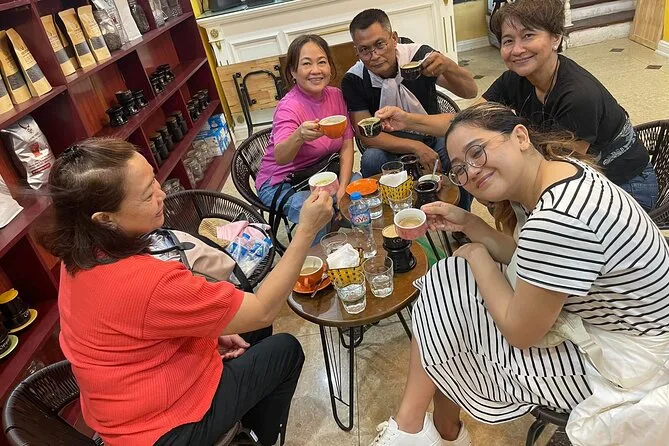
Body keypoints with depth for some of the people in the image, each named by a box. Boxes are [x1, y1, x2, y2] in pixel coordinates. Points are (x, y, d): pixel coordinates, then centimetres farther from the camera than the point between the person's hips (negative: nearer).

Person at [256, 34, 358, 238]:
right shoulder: (289, 107, -22)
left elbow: (347, 146, -2)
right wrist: (299, 136, -58)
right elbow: (280, 158, -37)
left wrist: (342, 189, -15)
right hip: (282, 183, -6)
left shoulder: (335, 95, -3)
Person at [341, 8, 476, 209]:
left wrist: (448, 66, -44)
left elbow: (470, 92, -21)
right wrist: (416, 147, -27)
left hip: (432, 139, 1)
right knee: (371, 160, -31)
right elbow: (367, 135, -16)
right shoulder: (353, 80, -13)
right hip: (391, 148, 0)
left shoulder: (419, 55, -15)